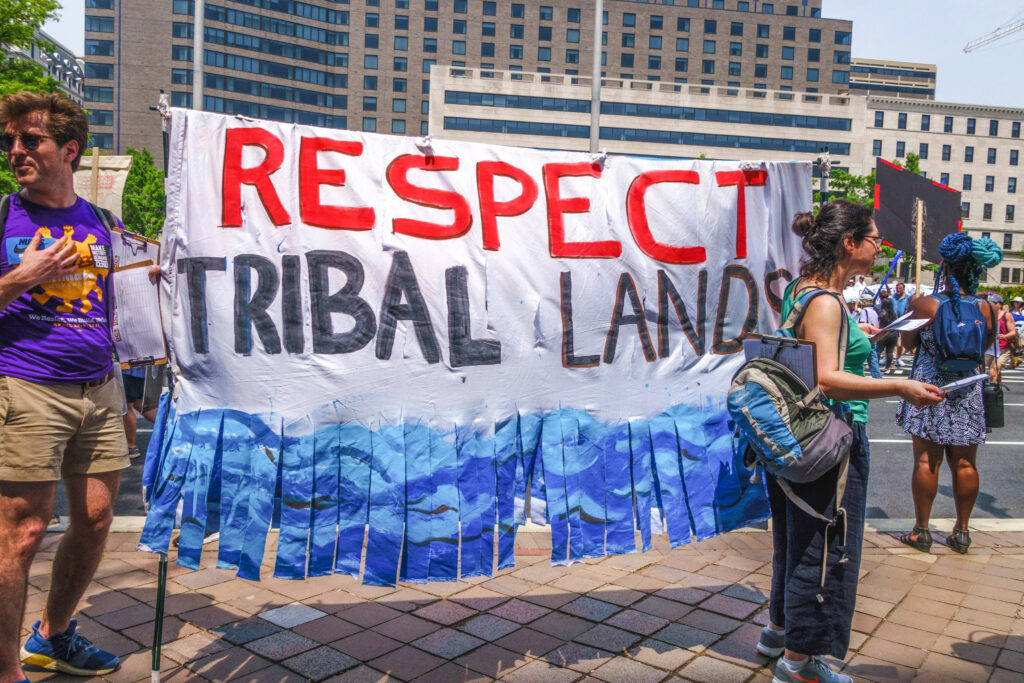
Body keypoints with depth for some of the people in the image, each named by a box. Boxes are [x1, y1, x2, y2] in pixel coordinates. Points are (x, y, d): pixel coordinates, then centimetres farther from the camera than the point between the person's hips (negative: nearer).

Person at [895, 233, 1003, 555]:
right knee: (964, 462, 11)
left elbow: (909, 343, 2)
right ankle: (962, 531, 21)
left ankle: (921, 531, 10)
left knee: (926, 461, 3)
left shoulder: (924, 305, -11)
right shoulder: (988, 309, -3)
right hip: (968, 392, 3)